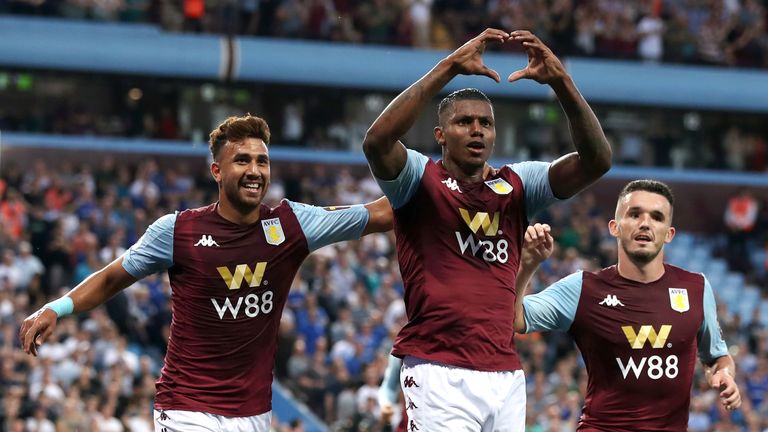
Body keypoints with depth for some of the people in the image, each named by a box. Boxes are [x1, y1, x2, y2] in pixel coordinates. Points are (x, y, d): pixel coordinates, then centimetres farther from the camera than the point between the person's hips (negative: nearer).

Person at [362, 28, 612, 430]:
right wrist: (449, 67, -23)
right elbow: (377, 141, -19)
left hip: (506, 377, 5)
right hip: (439, 377, -5)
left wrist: (560, 81, -14)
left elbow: (596, 159, 1)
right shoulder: (420, 179, 2)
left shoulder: (515, 186, 13)